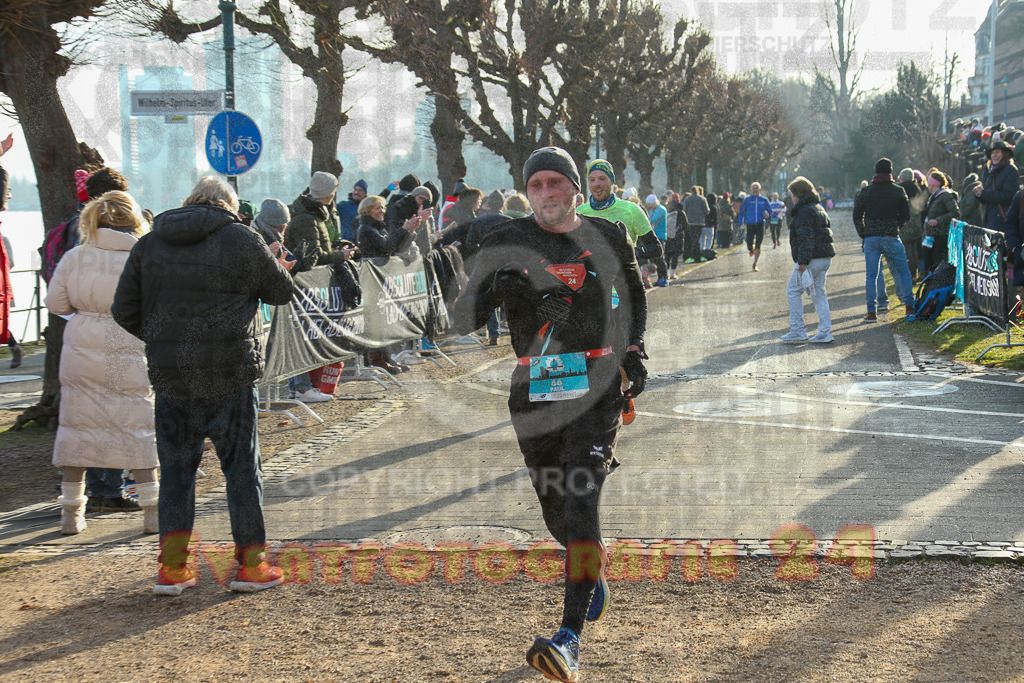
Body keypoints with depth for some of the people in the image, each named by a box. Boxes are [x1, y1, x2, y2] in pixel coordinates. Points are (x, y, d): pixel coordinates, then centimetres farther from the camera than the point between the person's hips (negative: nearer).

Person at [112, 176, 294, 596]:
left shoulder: (148, 245, 7)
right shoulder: (240, 240, -5)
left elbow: (124, 312, 8)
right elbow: (282, 292, 4)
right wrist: (275, 267, 26)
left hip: (168, 374, 3)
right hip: (229, 374, -3)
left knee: (176, 468, 12)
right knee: (242, 467, 7)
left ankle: (172, 567, 11)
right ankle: (250, 563, 11)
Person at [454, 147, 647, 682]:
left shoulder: (607, 237, 5)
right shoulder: (507, 243, 1)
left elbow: (634, 291, 25)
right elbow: (463, 320, -5)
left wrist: (633, 348, 13)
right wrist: (493, 290, -26)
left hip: (595, 385, -2)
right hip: (533, 389, 2)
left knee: (581, 502, -17)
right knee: (554, 506, 13)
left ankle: (570, 638, -22)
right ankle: (592, 572, 46)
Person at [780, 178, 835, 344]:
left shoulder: (804, 211, -12)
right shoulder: (819, 208, 19)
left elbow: (806, 238, -20)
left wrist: (803, 261, -22)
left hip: (812, 259, -9)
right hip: (826, 257, 10)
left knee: (793, 291, 1)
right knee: (818, 292, 12)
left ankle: (798, 330, 0)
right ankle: (825, 331, 8)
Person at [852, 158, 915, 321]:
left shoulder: (866, 191, 2)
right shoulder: (898, 191, 0)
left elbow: (857, 216, 3)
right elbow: (906, 216, 2)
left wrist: (863, 234, 14)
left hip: (871, 239, 1)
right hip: (891, 237, -1)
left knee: (871, 275, 4)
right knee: (902, 271, 9)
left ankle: (871, 312, 1)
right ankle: (909, 306, 6)